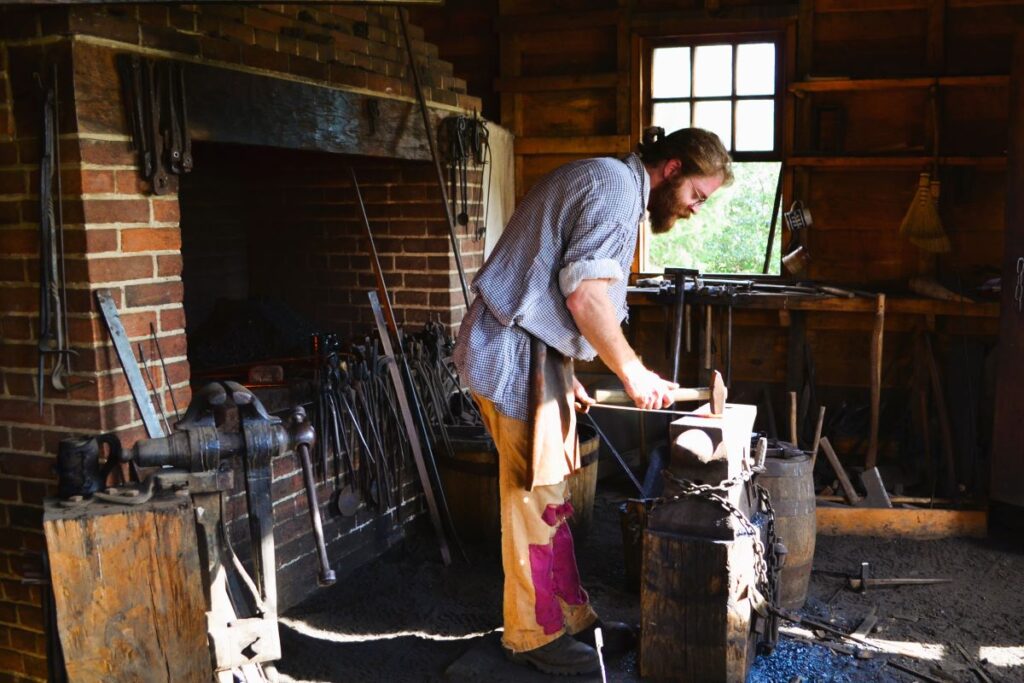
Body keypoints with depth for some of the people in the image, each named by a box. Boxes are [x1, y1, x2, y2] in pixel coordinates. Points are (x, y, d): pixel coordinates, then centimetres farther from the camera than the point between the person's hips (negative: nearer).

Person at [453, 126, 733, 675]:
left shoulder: (600, 182, 21)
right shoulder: (617, 186, -12)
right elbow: (586, 297, -21)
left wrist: (566, 375, 19)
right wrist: (633, 372, -11)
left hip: (534, 355, 10)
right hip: (518, 357, -10)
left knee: (549, 494, 13)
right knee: (536, 497, -2)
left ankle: (569, 616, 23)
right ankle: (535, 634, 11)